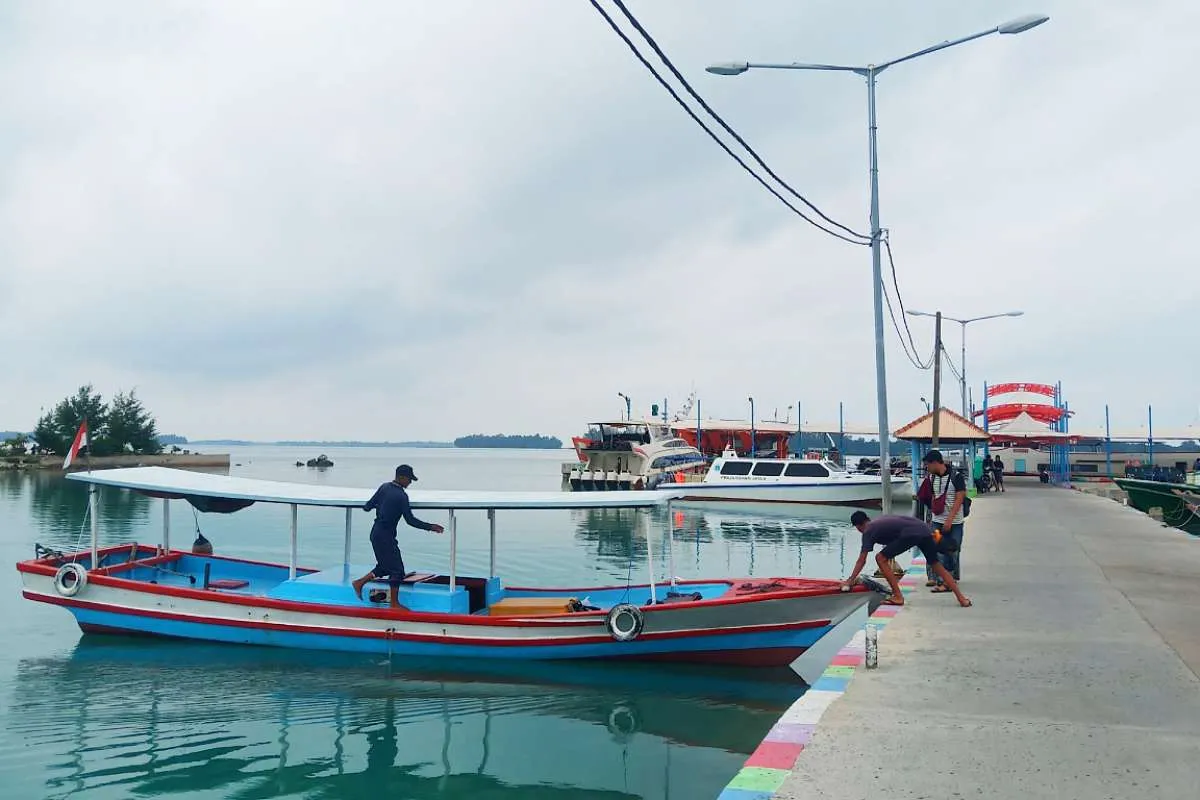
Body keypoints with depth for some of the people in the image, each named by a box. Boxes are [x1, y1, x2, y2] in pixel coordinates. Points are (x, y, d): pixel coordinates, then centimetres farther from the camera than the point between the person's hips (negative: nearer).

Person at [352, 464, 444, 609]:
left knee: (386, 565, 21)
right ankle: (394, 603, 8)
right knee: (397, 569, 0)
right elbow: (410, 520, -17)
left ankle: (360, 582, 25)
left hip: (376, 532, 9)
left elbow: (367, 507, 10)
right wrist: (430, 527, -12)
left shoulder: (384, 487, 4)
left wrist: (367, 506, 34)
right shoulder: (401, 496, -18)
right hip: (385, 536, -9)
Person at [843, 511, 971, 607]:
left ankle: (898, 597, 4)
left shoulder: (868, 532, 11)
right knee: (936, 564, 20)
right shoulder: (881, 519, 32)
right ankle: (962, 599, 18)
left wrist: (850, 580, 10)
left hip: (910, 534, -8)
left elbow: (861, 560, 8)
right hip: (923, 528, 8)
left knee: (881, 558, 3)